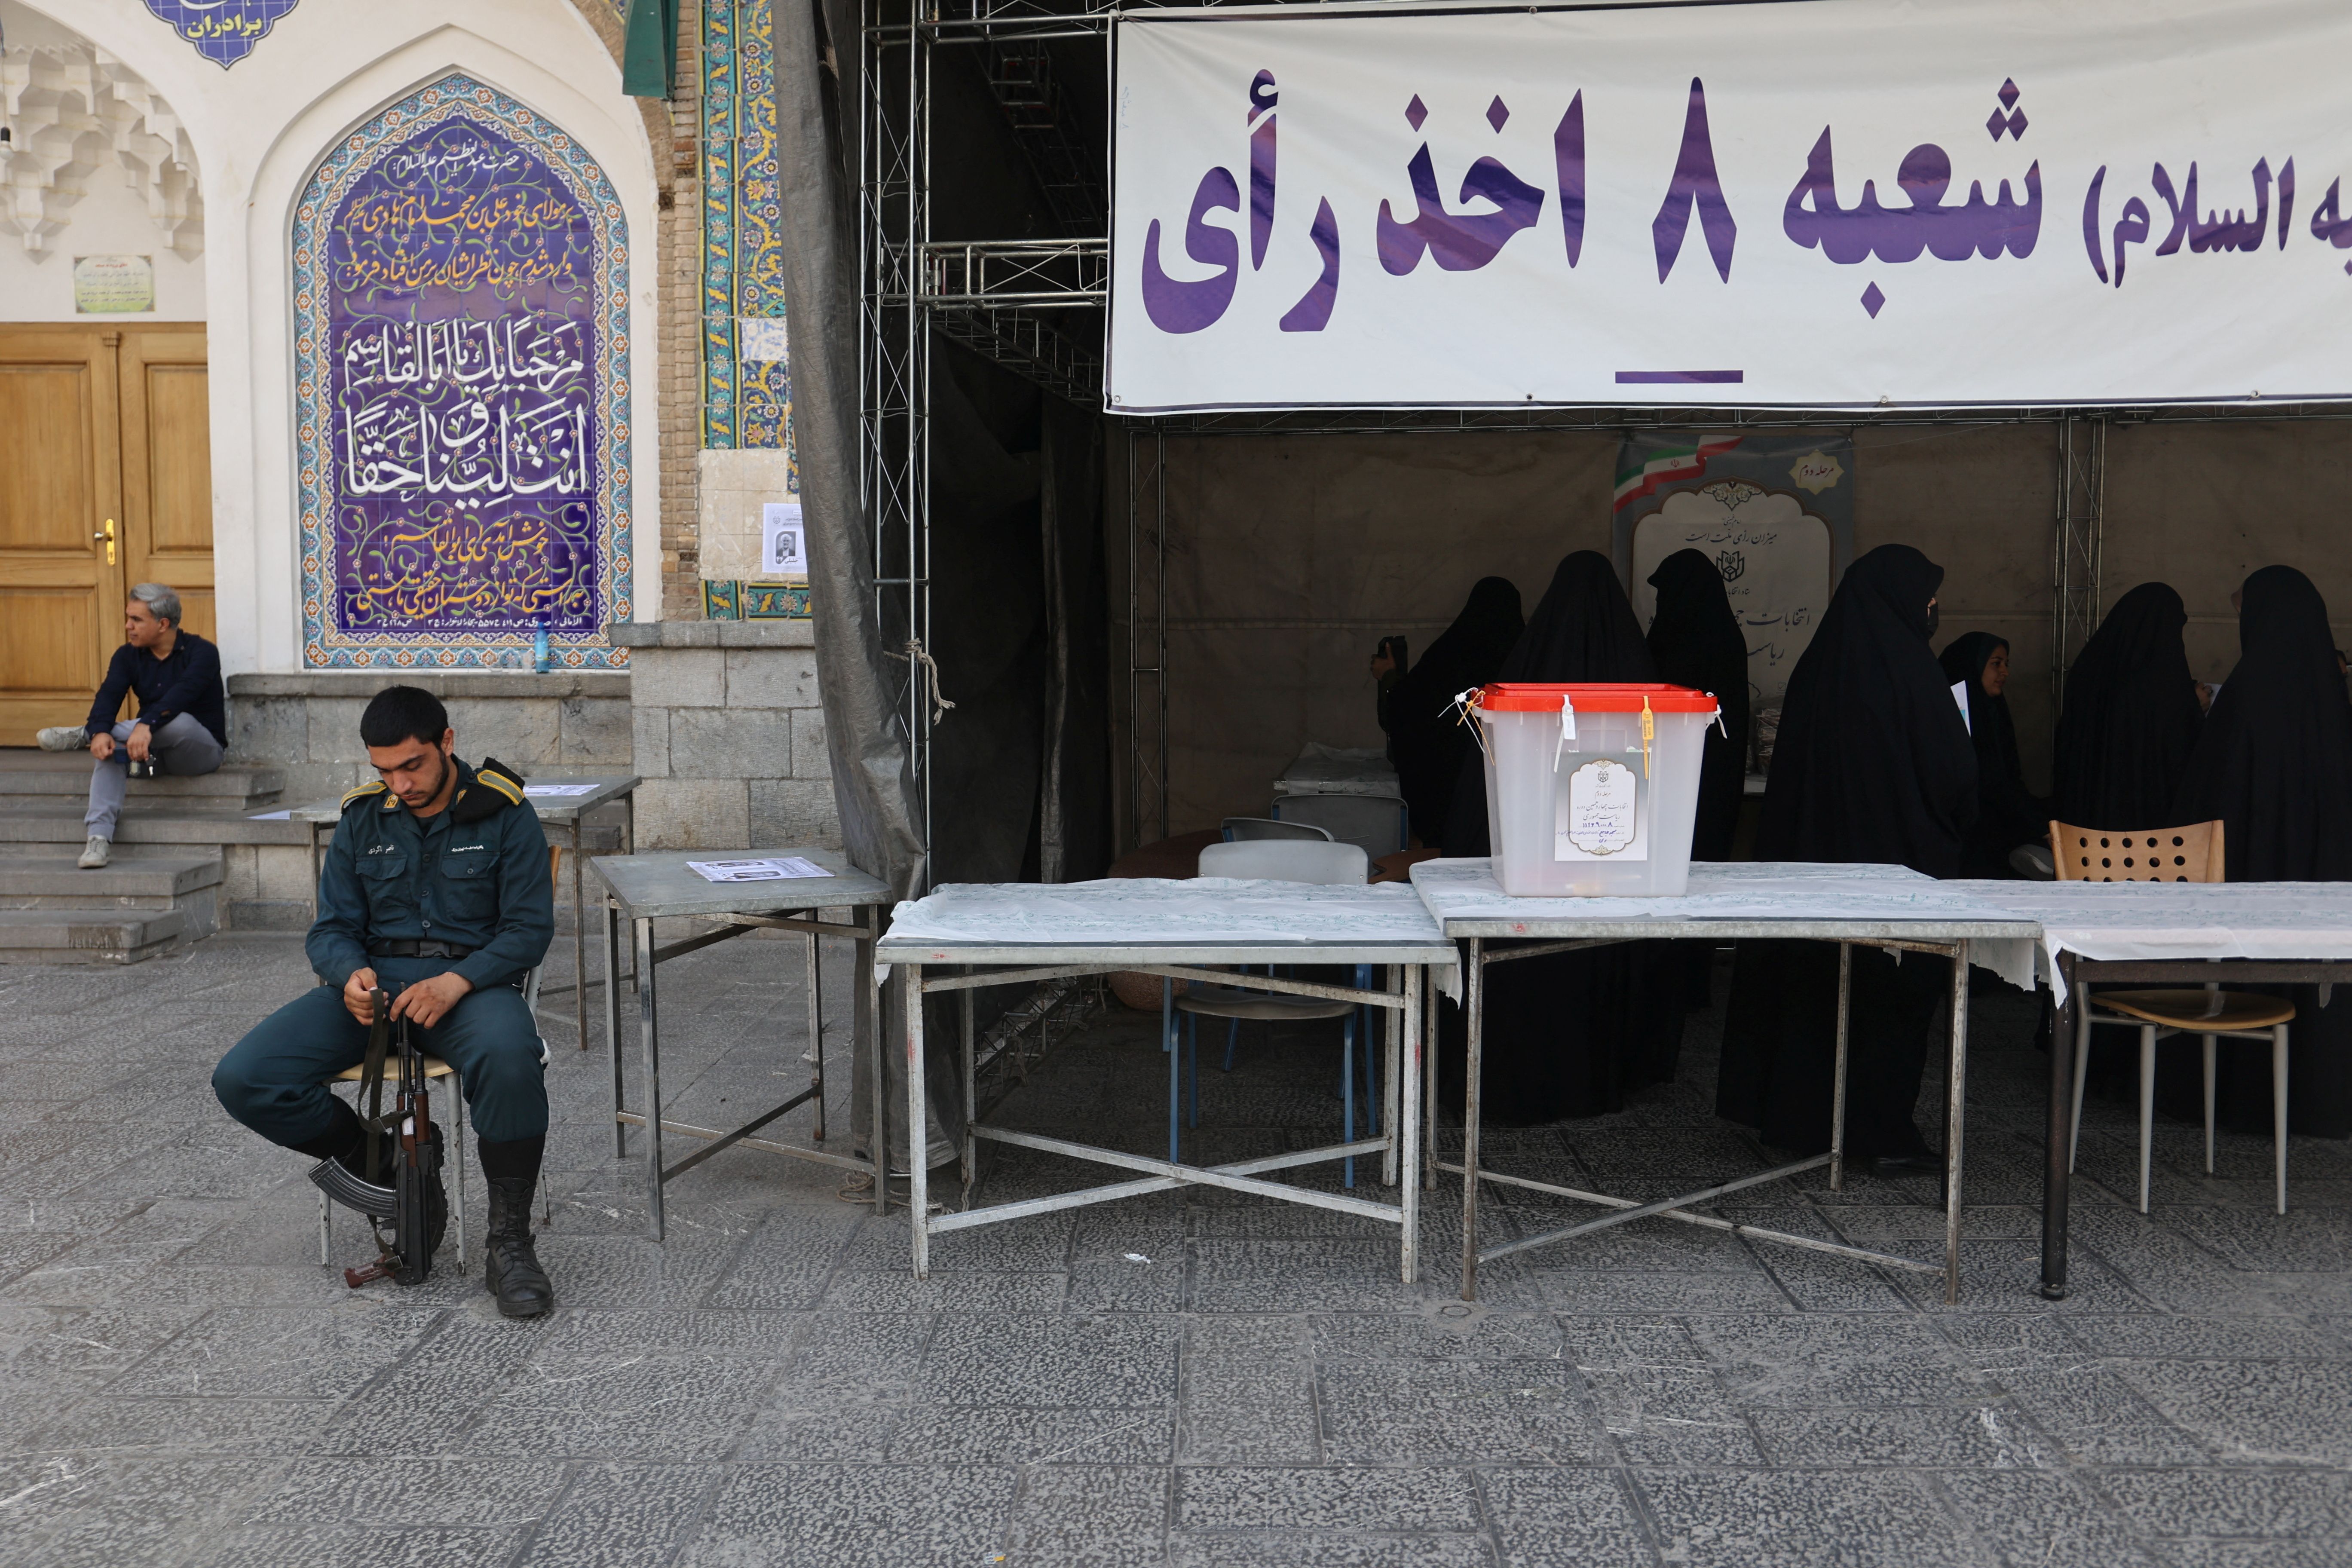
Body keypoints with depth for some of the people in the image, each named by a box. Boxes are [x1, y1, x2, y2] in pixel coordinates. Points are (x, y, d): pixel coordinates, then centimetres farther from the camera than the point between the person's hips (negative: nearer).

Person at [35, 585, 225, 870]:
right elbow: (108, 696, -12)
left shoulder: (201, 652, -12)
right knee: (110, 747, -28)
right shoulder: (128, 656, 4)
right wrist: (100, 732, -34)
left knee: (178, 721, -37)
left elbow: (182, 694, -31)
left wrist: (146, 727, -47)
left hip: (203, 749, -4)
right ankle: (98, 838, -40)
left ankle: (82, 734, -21)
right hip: (156, 754, 5)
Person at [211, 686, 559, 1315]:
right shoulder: (363, 818, 11)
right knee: (242, 1080, -17)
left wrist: (456, 982, -23)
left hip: (471, 978, -4)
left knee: (509, 1057, -40)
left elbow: (529, 928, -6)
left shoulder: (504, 813, -1)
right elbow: (331, 928, 11)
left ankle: (509, 1240, -23)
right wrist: (351, 974, -13)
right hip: (375, 980, 4)